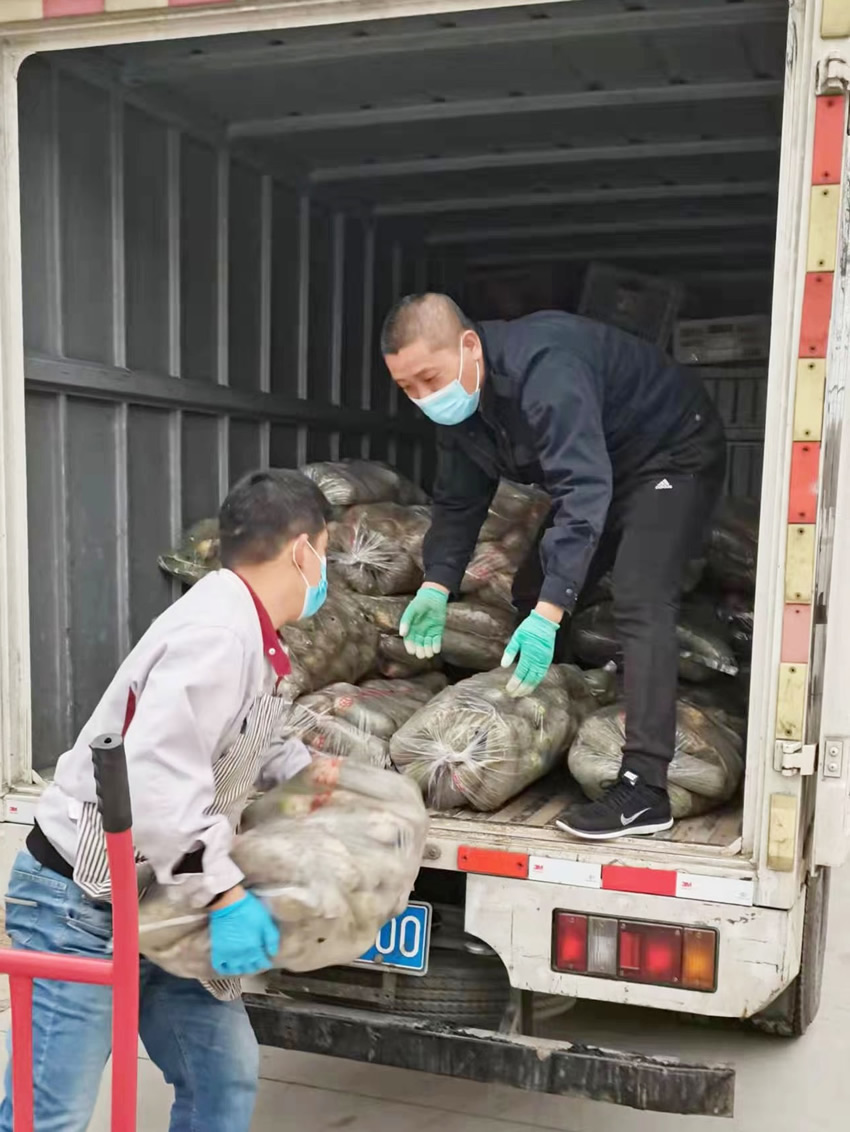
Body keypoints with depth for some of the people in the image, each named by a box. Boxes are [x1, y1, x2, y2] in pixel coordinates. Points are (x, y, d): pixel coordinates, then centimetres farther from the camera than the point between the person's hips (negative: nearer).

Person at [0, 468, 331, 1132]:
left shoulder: (248, 634, 7)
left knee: (226, 1076, 12)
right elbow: (157, 771, -35)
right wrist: (223, 893, -32)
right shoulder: (219, 632, -25)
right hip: (83, 907, -10)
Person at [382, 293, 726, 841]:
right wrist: (436, 587, -14)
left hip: (675, 453, -9)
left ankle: (645, 789, -24)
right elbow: (458, 501, -1)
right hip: (602, 469, 9)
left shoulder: (543, 368, -36)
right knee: (533, 590, 6)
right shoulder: (457, 400, -7)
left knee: (640, 604, -24)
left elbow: (584, 491, -43)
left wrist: (549, 613, -47)